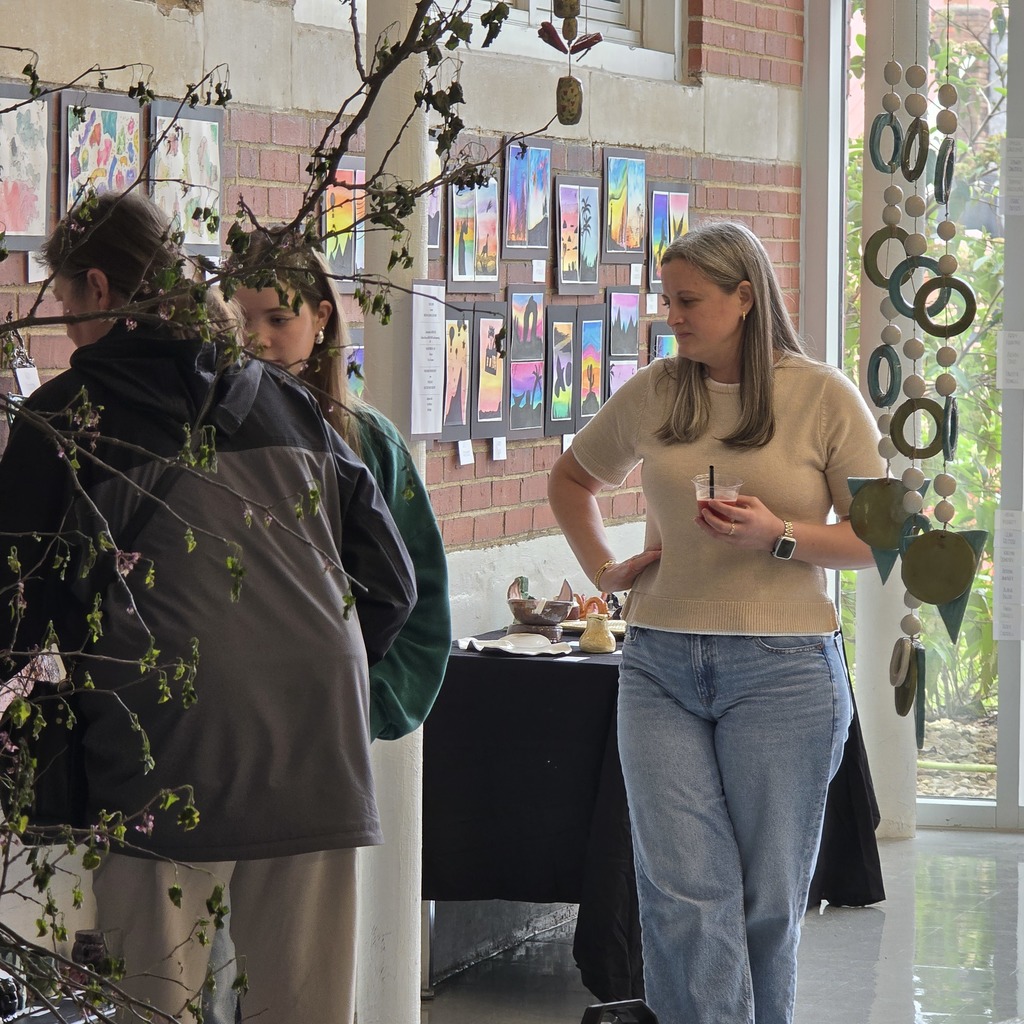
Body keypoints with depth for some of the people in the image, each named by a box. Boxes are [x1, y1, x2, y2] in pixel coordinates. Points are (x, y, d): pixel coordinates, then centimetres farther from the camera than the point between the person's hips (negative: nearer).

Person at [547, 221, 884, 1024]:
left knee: (768, 899, 6)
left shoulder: (823, 397, -1)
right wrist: (602, 570, 14)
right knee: (682, 895, -7)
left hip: (780, 670, -2)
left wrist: (779, 537, -14)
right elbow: (571, 481, 27)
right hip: (660, 663, 2)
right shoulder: (654, 393, 9)